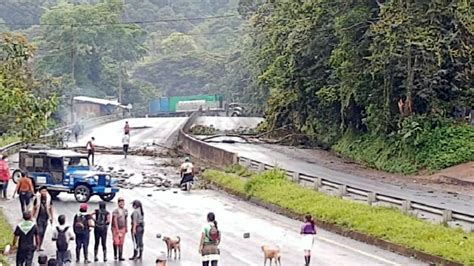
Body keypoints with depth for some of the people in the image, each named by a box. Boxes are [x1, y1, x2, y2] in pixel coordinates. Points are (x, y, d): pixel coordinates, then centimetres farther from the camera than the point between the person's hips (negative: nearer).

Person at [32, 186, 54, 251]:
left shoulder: (48, 199, -2)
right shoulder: (37, 199, -10)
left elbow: (50, 208, 8)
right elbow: (34, 208, -1)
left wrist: (51, 217, 9)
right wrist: (33, 216, 0)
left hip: (46, 218, 3)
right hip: (39, 218, -3)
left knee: (43, 233, 10)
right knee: (40, 231, -13)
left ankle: (39, 246, 20)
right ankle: (38, 245, -3)